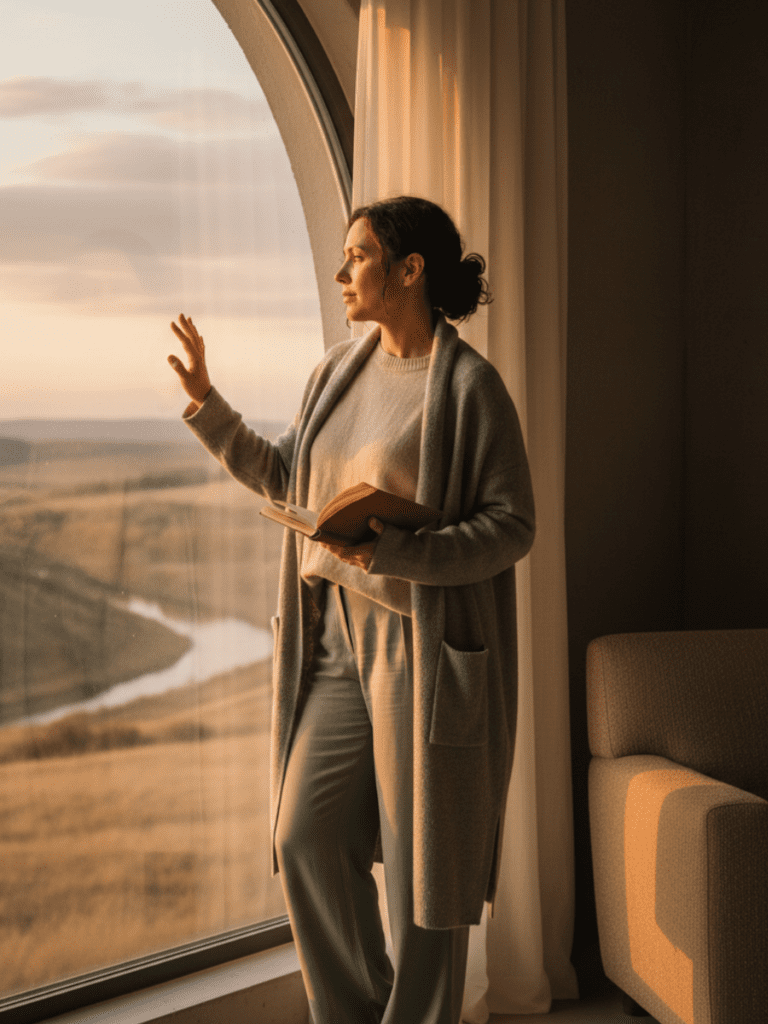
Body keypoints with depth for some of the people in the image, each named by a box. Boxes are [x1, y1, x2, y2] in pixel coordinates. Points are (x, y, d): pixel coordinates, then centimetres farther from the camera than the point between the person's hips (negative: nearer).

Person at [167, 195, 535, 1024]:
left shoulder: (467, 384, -11)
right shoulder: (339, 370, 10)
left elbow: (512, 526, -13)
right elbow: (282, 478, 20)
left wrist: (394, 551, -24)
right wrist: (206, 404, 12)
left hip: (427, 647, -7)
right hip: (339, 637, 7)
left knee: (421, 861, 3)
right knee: (306, 837, 7)